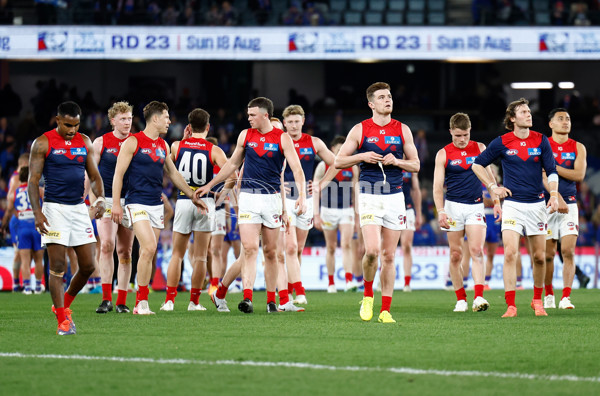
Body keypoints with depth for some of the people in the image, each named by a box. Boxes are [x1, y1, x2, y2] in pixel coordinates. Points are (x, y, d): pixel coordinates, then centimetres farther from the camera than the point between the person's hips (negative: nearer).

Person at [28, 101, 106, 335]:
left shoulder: (84, 142, 10)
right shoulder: (43, 144, -4)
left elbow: (94, 176, 15)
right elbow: (33, 180, -6)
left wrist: (100, 198, -4)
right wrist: (37, 212, -17)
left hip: (79, 208, 5)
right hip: (55, 209, -5)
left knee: (88, 266, 3)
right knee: (57, 266, -8)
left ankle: (64, 304, 25)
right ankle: (62, 319, -5)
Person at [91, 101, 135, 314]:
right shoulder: (101, 143, 2)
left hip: (129, 201, 2)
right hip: (106, 200, -2)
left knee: (125, 252, 3)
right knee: (106, 244, -19)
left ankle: (121, 302, 8)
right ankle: (106, 298, -15)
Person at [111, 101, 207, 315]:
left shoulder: (163, 145, 15)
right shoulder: (133, 142, -6)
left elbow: (173, 173, 26)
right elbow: (119, 173, -6)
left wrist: (193, 196, 26)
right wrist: (116, 203, -12)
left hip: (157, 205, 7)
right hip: (137, 203, -7)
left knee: (148, 253, 5)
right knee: (149, 247, -19)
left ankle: (140, 304, 8)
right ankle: (142, 300, -11)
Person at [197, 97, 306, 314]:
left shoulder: (282, 138, -2)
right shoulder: (245, 136, 7)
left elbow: (296, 168, -7)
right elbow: (232, 164, 19)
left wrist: (302, 195, -22)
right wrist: (209, 185, 20)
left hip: (271, 198, -1)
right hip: (248, 197, 1)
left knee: (270, 251, 6)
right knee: (249, 248, -12)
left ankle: (271, 300, 15)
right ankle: (247, 298, -20)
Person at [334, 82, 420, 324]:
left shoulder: (403, 130, 7)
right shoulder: (360, 130, 2)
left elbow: (415, 165, 11)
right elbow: (338, 161, 4)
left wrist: (397, 161, -9)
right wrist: (362, 156, -12)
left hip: (395, 196, 2)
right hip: (369, 196, -2)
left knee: (389, 255, 2)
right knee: (372, 250, -18)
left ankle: (385, 310, 7)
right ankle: (367, 295, 8)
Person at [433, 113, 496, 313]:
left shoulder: (479, 148, 6)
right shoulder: (443, 154, 0)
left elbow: (489, 176, 14)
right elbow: (438, 186, -2)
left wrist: (496, 202, 7)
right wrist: (440, 211, -13)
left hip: (475, 206, 0)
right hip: (453, 206, 0)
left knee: (476, 250, -14)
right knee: (456, 255, 2)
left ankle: (479, 297, -21)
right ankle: (461, 299, 12)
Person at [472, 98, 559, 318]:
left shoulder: (541, 141, 3)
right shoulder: (502, 143, -1)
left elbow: (551, 171, 6)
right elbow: (477, 164, 9)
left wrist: (554, 195, -8)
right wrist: (492, 187, 2)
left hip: (536, 204, 2)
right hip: (512, 204, -2)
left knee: (539, 256, 5)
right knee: (510, 253, -14)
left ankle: (537, 300, 26)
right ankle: (510, 306, -13)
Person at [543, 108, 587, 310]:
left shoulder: (578, 148, 8)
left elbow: (579, 174, -5)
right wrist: (557, 197, -22)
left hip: (569, 204, 1)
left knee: (568, 252, -10)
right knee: (548, 254, 2)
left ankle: (566, 297, -11)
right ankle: (549, 295, 18)